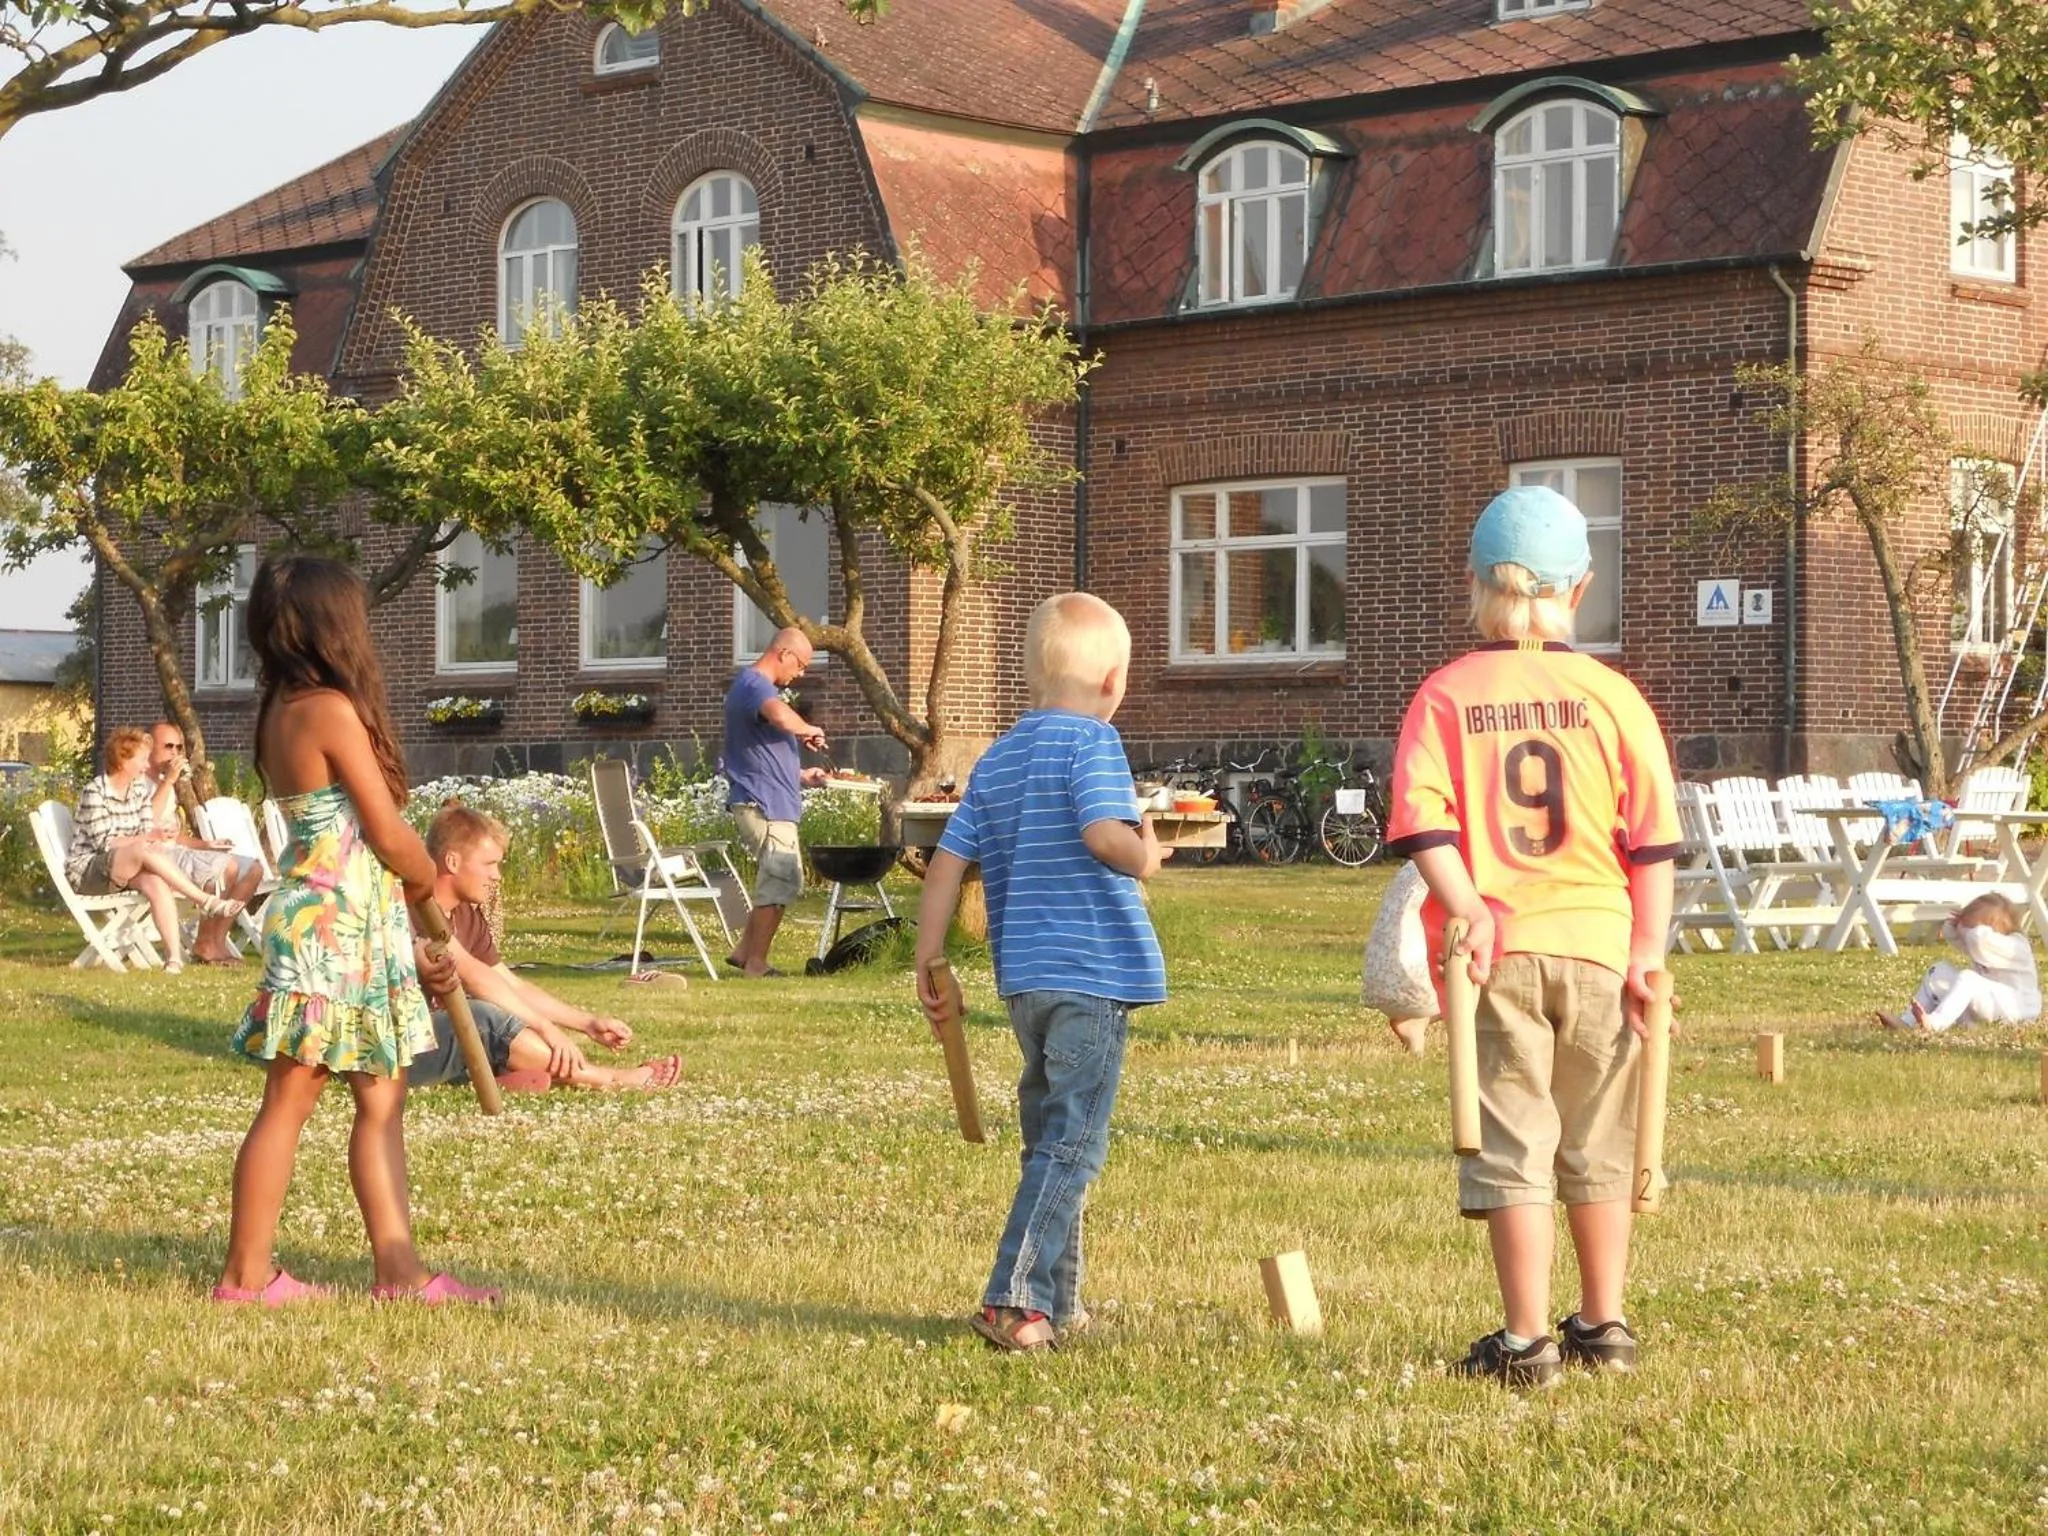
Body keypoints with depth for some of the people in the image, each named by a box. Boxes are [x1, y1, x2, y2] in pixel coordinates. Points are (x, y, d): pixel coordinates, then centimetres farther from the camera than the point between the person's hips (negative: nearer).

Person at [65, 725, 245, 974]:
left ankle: (174, 955, -41)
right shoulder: (94, 792, -14)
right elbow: (103, 842, -19)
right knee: (145, 852, -34)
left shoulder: (141, 788, 9)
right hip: (87, 869, -6)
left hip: (124, 870, 6)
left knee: (155, 883, -29)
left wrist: (156, 839, -21)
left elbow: (148, 830, 4)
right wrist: (145, 840, -29)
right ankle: (206, 901, -34)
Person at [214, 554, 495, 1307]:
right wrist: (430, 881, 5)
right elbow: (387, 831, -13)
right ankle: (246, 1274, 4)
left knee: (382, 1099, 10)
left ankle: (398, 1268, 11)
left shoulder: (281, 712, 10)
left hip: (331, 924, 9)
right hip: (335, 926, -9)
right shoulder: (333, 709, -16)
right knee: (290, 1100, -2)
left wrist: (405, 877, 9)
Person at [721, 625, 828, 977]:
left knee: (782, 882, 16)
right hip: (764, 803, -11)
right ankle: (757, 963, -1)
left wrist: (801, 776, 22)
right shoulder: (754, 685, -14)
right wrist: (810, 731, -18)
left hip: (771, 803, 11)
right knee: (780, 881, -6)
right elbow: (782, 717, -38)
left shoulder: (757, 686, 21)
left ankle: (745, 951, 19)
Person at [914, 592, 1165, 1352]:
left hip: (1024, 977, 7)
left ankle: (1057, 1302, 25)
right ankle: (1013, 1301, -12)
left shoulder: (996, 758, 12)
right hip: (1094, 975, -7)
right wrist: (1144, 857, -4)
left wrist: (928, 962, 13)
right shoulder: (1092, 742, -8)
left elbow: (948, 861, 9)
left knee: (1048, 1138, 18)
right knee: (1072, 1146, -5)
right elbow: (1104, 833, -25)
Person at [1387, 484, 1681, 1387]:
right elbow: (1651, 837, 0)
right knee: (1597, 1146, 15)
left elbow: (1421, 819, -12)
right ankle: (1604, 1327, 24)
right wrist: (1647, 952, 2)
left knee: (1511, 1146, 2)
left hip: (1497, 947, -1)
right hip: (1595, 944, 1)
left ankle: (1527, 1341, 2)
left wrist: (1469, 911, -15)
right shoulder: (1612, 695, 2)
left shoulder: (1445, 695, 0)